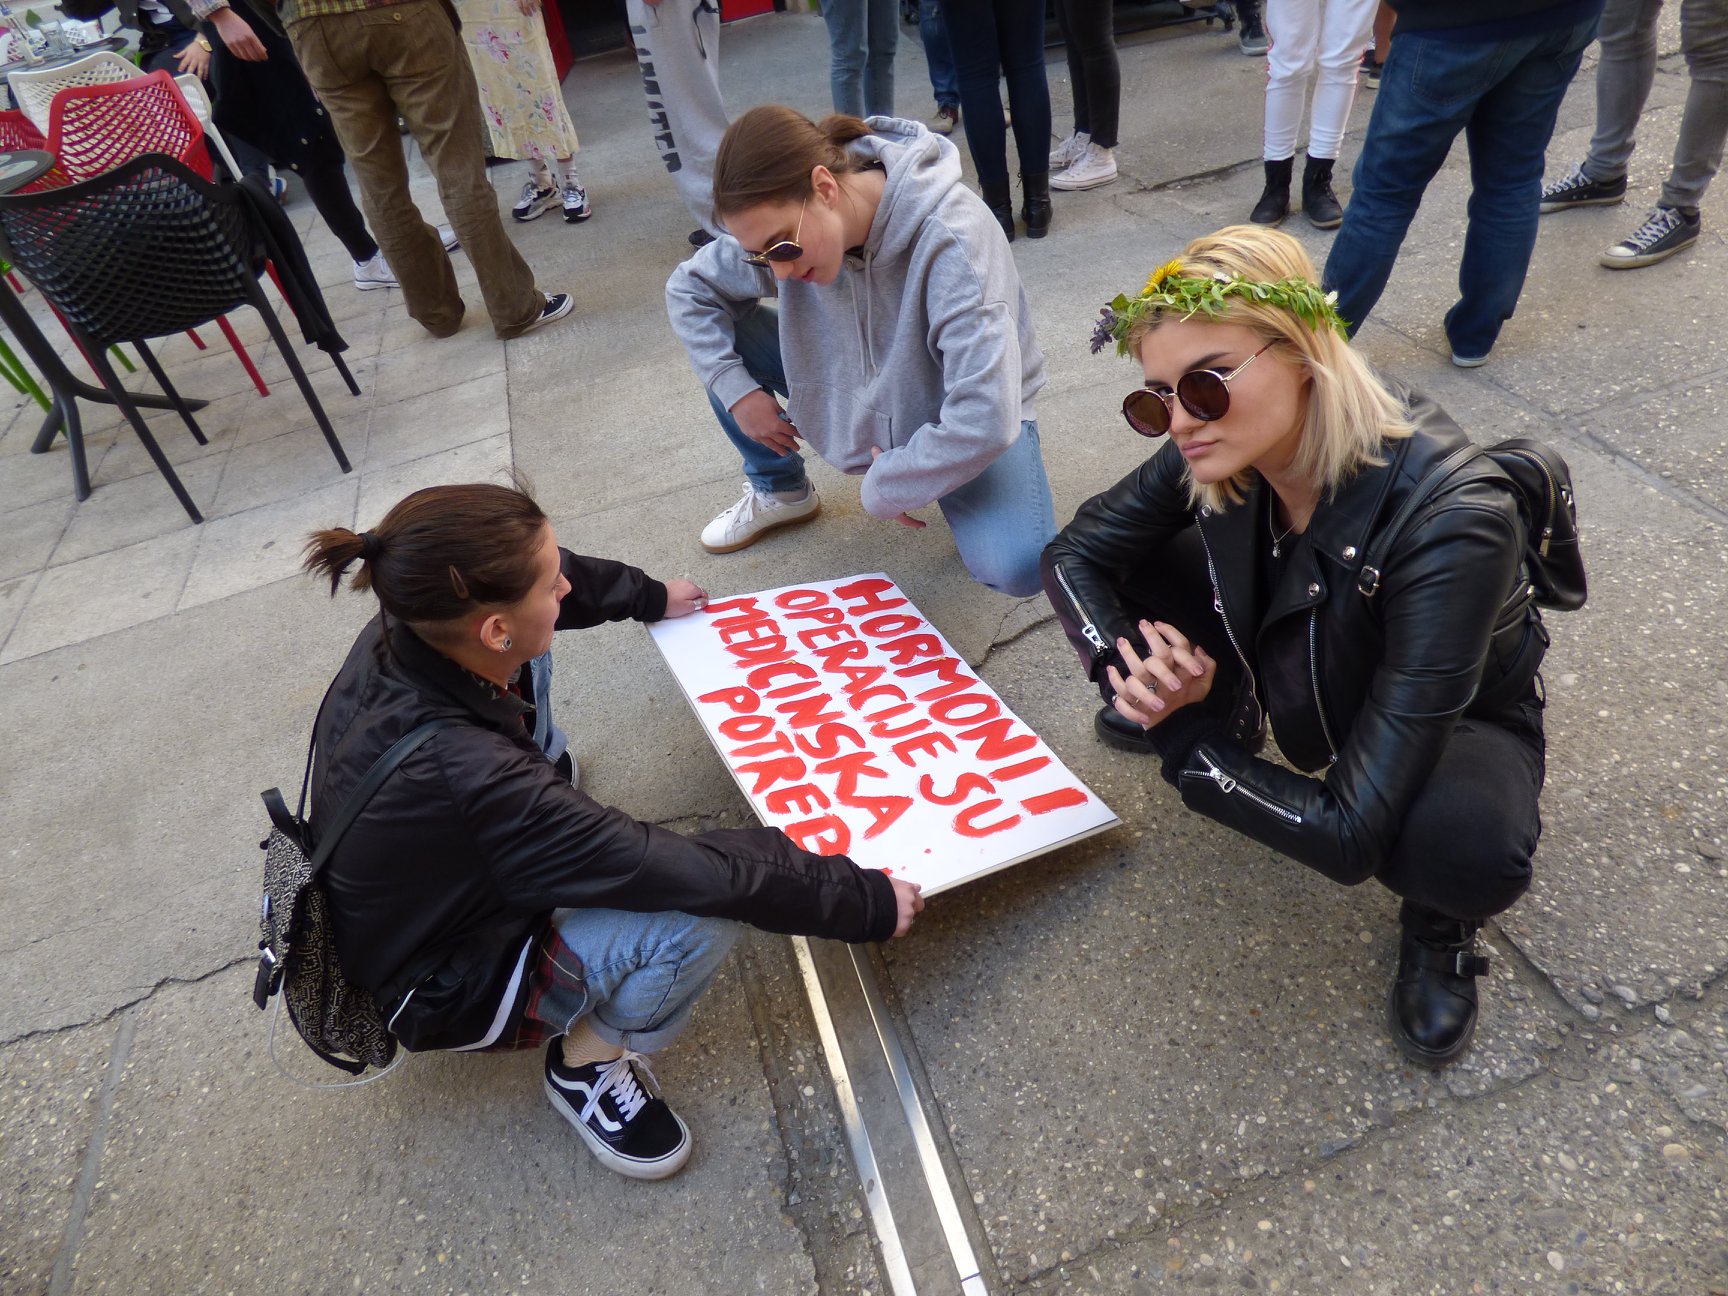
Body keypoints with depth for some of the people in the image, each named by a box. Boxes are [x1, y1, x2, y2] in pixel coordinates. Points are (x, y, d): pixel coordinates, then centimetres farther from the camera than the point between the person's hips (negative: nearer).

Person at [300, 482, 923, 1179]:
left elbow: (564, 577, 2)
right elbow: (677, 870, -37)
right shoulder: (465, 775, -43)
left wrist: (650, 596, 20)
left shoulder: (405, 633, -20)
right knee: (704, 909, -28)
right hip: (443, 989, -7)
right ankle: (588, 1060, -2)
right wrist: (862, 899, -25)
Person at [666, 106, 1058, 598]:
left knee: (1017, 569, -31)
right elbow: (688, 287, 0)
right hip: (857, 392, 5)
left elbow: (984, 421, -39)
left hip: (953, 416, -5)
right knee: (720, 333, -10)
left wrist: (886, 488, -26)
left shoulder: (950, 240, -35)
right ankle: (778, 490, 14)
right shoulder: (781, 226, -17)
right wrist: (736, 389, -12)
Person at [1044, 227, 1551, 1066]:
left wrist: (1184, 743, -27)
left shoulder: (1451, 525, -40)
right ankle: (1226, 712, 16)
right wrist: (1130, 668, -28)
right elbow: (1073, 552, -9)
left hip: (1451, 720, -4)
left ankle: (1441, 915, -1)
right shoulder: (1223, 448, -25)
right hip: (1299, 676, 5)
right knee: (1125, 562, -12)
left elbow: (1351, 837, -39)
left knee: (1467, 849, -39)